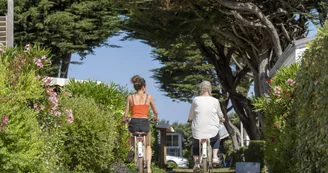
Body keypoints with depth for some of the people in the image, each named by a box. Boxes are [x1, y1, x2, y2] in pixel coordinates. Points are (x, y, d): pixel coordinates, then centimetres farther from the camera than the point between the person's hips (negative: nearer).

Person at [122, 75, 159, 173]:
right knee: (147, 146, 26)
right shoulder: (149, 97, 4)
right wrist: (156, 118, 34)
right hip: (145, 123, -1)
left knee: (132, 134, 41)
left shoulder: (130, 97, 4)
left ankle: (132, 147, 12)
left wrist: (124, 119, 26)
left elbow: (126, 115, 3)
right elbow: (155, 112, 11)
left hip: (133, 123, 1)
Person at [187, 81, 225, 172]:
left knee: (195, 145, 28)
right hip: (212, 131, 0)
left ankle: (196, 162, 8)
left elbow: (191, 113, 7)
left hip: (198, 131, 0)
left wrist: (190, 120, 30)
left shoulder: (196, 100, -6)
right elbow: (219, 114, 10)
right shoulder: (215, 101, -4)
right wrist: (221, 119, 34)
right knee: (216, 139, 35)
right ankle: (215, 156, 19)